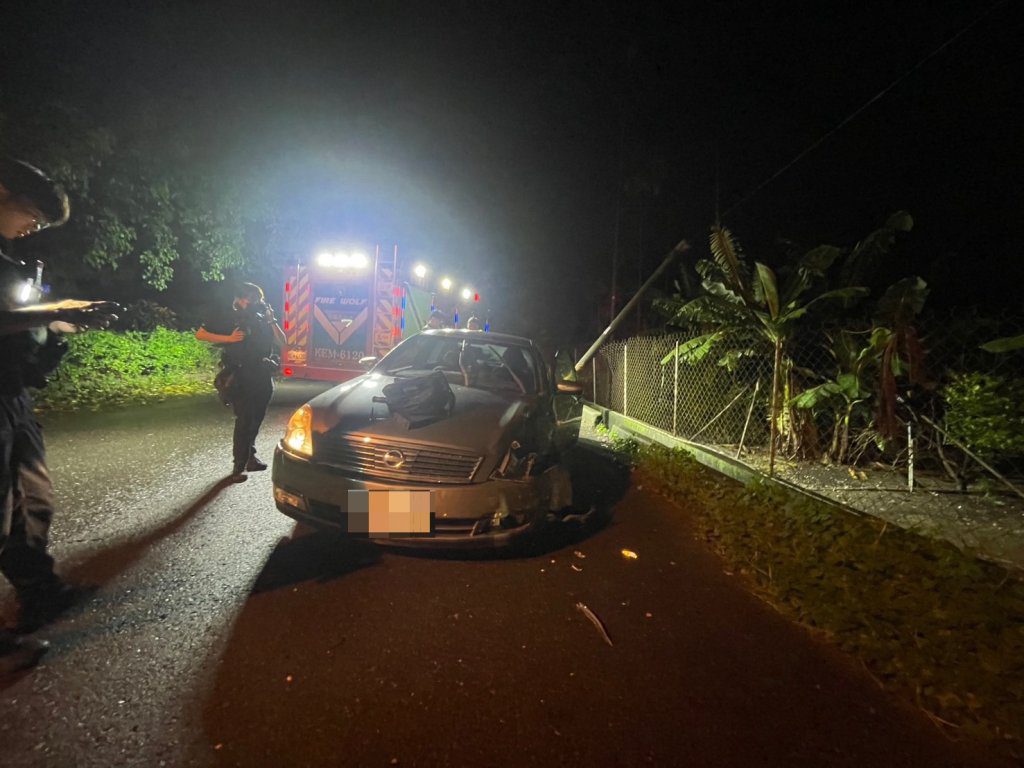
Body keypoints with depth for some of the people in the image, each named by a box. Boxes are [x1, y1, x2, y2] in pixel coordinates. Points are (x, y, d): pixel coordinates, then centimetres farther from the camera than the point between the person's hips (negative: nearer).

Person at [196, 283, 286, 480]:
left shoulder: (262, 321, 9)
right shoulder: (230, 319, -1)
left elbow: (283, 343, 4)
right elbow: (200, 334, -4)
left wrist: (271, 320, -7)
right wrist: (229, 338, -15)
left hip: (263, 379, 4)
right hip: (241, 380, -4)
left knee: (256, 420, 13)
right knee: (244, 421, -8)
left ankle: (249, 458, 29)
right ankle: (238, 467, -2)